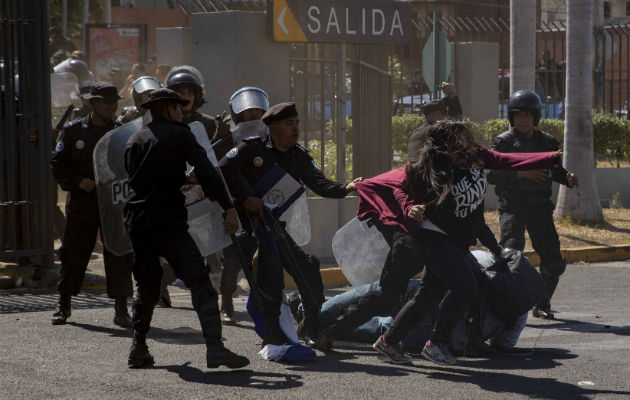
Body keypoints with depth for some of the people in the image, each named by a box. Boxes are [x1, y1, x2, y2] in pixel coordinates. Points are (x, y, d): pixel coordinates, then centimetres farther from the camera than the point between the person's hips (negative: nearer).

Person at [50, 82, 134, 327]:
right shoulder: (73, 131, 4)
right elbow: (57, 165, 4)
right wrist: (78, 181, -12)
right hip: (81, 205, 0)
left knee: (119, 256, -5)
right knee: (73, 255, 7)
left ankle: (121, 310, 1)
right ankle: (63, 305, 23)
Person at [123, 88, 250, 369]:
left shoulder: (134, 140, 18)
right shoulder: (179, 134, 1)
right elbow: (207, 172, -10)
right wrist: (229, 207, -12)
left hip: (137, 222, 6)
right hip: (167, 221, -6)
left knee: (147, 286, 19)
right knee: (199, 283, -8)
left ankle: (138, 349, 16)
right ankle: (214, 348, -19)